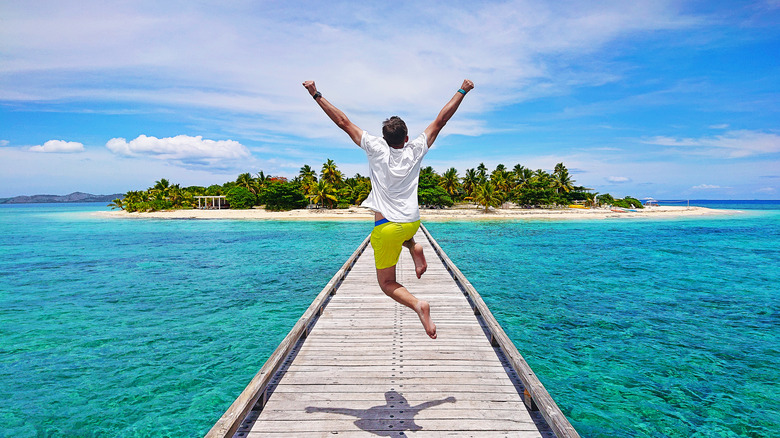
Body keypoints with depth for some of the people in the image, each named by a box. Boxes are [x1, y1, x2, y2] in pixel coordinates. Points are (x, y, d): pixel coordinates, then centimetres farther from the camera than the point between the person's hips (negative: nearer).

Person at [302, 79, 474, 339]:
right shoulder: (415, 150, 0)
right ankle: (414, 249, 10)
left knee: (387, 283, 6)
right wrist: (462, 91, 17)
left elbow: (343, 122, -1)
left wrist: (316, 95, 7)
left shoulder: (376, 148, -5)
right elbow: (441, 120, 7)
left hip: (386, 227, -4)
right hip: (413, 222, 4)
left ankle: (417, 304, -22)